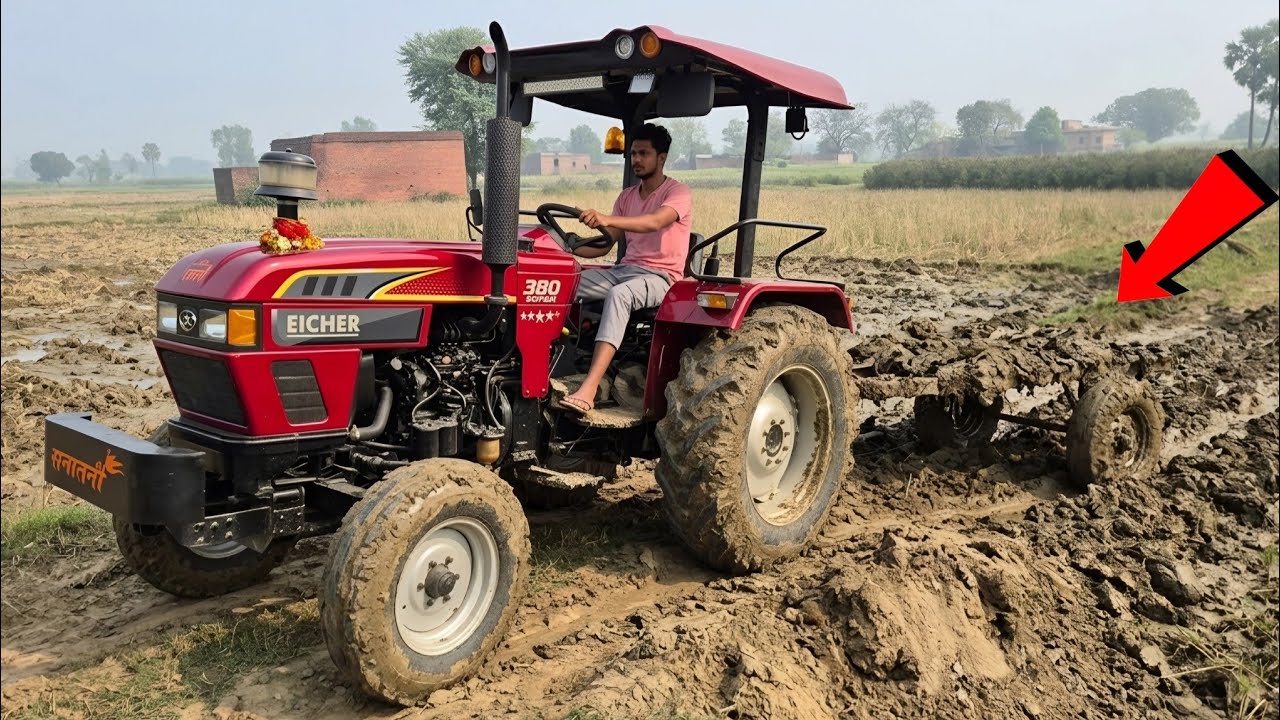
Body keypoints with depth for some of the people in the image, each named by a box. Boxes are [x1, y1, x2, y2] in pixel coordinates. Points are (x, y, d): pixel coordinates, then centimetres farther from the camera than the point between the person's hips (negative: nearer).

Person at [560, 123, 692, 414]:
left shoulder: (678, 192, -4)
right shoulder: (627, 197, 18)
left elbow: (655, 222, -27)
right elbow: (605, 244, 13)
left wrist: (607, 220, -41)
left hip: (661, 277, -7)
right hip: (624, 269, 7)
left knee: (619, 294, -40)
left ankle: (589, 389, -50)